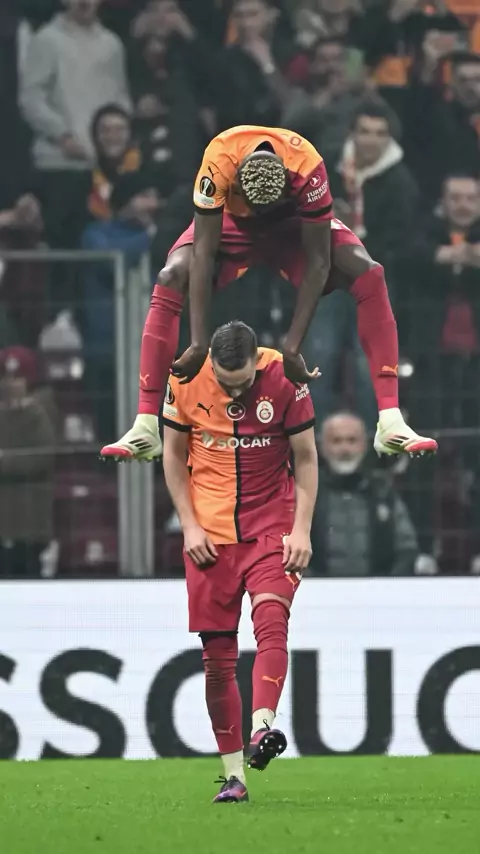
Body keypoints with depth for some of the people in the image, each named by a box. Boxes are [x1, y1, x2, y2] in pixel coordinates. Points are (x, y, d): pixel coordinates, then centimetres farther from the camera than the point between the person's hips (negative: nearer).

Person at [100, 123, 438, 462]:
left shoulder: (307, 168, -39)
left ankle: (391, 424, -24)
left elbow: (317, 261, -34)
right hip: (232, 223, 0)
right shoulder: (219, 161, -40)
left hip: (294, 224, 0)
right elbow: (203, 253, -37)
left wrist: (293, 346, -39)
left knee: (368, 276, -25)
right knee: (171, 282, -26)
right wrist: (199, 343, -41)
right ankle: (145, 430, -24)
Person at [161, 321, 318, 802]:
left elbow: (305, 458, 0)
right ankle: (233, 775, 6)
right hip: (210, 534, 1)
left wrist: (301, 530, -7)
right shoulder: (185, 380, -5)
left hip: (272, 527, -1)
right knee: (218, 655, 0)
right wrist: (189, 525, -1)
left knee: (271, 618, -26)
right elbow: (174, 456, 7)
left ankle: (262, 730, -39)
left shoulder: (284, 378, -9)